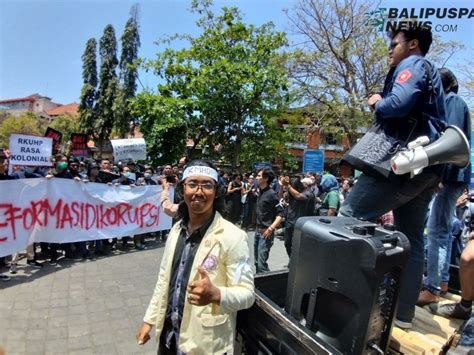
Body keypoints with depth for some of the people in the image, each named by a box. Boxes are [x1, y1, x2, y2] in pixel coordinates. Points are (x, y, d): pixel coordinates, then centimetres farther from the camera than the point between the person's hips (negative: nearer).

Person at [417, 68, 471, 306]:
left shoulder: (453, 101, -4)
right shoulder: (449, 103, 23)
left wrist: (440, 174, -23)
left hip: (450, 175, -10)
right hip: (448, 175, 10)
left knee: (436, 230, -10)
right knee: (442, 228, 14)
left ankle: (432, 288, -6)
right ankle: (440, 280, 24)